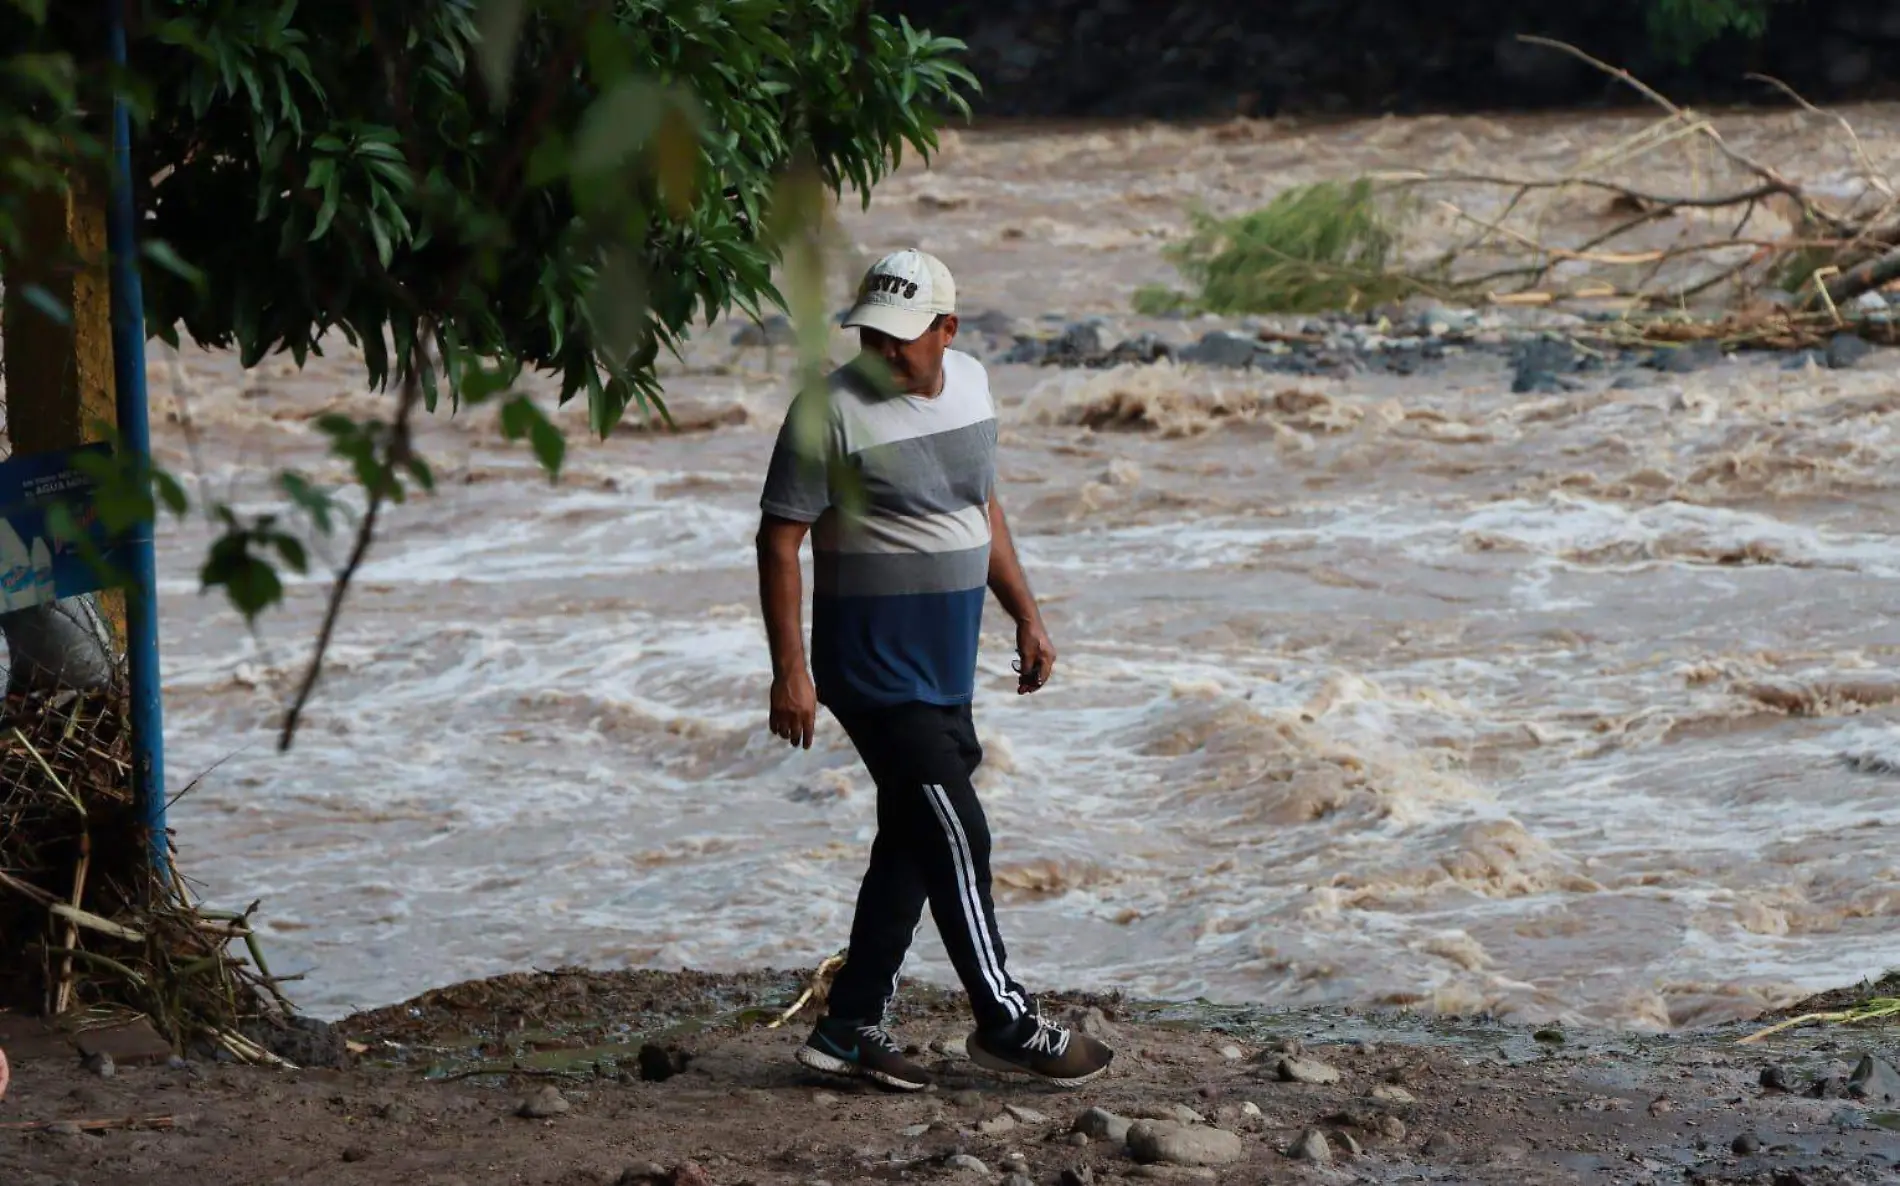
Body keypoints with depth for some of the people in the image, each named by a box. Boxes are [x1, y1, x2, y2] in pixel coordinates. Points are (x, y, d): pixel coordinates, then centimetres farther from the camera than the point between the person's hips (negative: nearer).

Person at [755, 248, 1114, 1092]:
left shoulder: (970, 385, 7)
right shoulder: (832, 412, -15)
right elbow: (779, 541, -14)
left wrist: (1026, 615, 19)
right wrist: (789, 670, -19)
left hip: (946, 668, 8)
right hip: (875, 668, -8)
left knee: (914, 842, 12)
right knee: (957, 838, -7)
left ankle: (851, 1028, 19)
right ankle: (1005, 1024, 4)